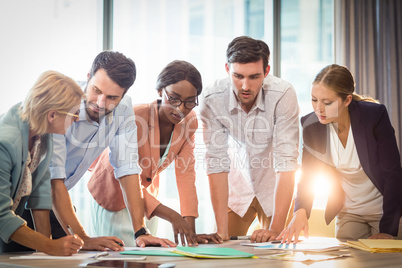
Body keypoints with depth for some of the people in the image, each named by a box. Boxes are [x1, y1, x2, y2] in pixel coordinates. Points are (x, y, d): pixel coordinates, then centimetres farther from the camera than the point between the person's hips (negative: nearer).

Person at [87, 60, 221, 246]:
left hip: (146, 192, 5)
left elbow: (186, 174, -17)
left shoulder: (189, 121, -16)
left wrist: (191, 230, -26)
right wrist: (171, 216, -49)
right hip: (113, 195, -5)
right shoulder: (134, 118, -34)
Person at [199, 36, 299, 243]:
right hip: (237, 186, 1)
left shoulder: (283, 95, -29)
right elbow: (217, 164, -23)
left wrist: (275, 228, -37)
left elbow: (286, 163, -30)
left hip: (274, 187, -1)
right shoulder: (212, 99, -24)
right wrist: (222, 231, -28)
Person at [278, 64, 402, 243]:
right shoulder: (311, 126, -13)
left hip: (386, 209, -3)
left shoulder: (374, 115, -22)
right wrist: (301, 211, -31)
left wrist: (387, 229, -23)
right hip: (347, 213, 3)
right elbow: (307, 174, -9)